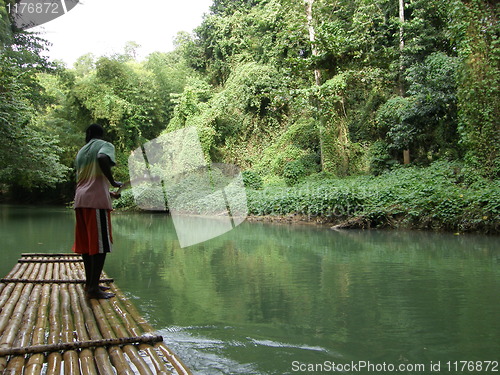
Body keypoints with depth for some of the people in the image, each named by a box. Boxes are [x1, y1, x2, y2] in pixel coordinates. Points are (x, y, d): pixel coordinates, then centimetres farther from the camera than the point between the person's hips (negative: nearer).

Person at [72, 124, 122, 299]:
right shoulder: (105, 145, 2)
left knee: (87, 243, 12)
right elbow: (102, 158, -22)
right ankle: (94, 288, -7)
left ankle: (90, 283, 20)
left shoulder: (81, 151, 23)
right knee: (100, 244, -6)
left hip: (80, 199, 8)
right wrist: (112, 182, -10)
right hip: (97, 199, -7)